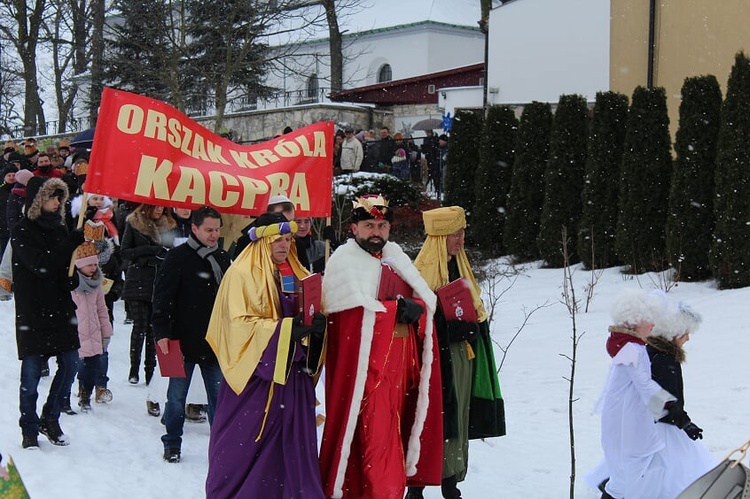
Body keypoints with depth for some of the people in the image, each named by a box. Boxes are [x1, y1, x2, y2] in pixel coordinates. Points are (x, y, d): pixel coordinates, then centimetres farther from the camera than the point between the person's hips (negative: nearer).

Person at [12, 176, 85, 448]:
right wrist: (76, 240, -24)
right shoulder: (21, 232, -7)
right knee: (31, 372, 0)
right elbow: (42, 263, -22)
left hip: (61, 310, 6)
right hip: (33, 313, -6)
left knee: (70, 363, 3)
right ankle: (29, 429, 13)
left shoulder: (59, 229, 12)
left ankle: (50, 419, 21)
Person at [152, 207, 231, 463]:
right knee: (177, 395, 5)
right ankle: (172, 445, 17)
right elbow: (162, 297, -10)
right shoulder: (178, 257, -7)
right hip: (184, 341, -4)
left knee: (219, 395, 7)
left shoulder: (223, 258, 11)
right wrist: (162, 333, -17)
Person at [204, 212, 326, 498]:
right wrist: (287, 328, -25)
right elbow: (241, 324, -15)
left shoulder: (296, 273, 14)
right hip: (258, 371, -6)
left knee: (293, 443, 7)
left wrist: (316, 326, -8)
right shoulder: (242, 274, -8)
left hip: (293, 371, 6)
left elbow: (309, 311, 17)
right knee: (246, 445, -1)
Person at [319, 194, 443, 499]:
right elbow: (358, 311, -17)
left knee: (394, 435, 10)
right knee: (375, 437, -10)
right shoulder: (344, 260, -3)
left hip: (401, 360, 7)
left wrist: (413, 308, -12)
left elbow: (427, 300, 9)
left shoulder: (395, 256, 17)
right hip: (366, 364, -7)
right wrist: (397, 309, -10)